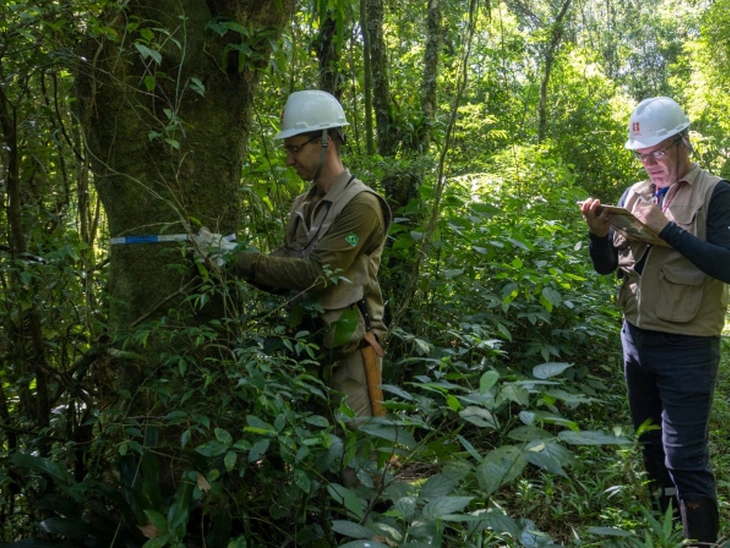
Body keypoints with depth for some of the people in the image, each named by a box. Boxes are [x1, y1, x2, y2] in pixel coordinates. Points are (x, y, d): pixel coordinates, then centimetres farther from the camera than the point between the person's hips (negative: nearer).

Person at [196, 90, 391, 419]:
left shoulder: (362, 205, -13)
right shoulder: (303, 207, 11)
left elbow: (316, 273, -21)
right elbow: (283, 277, 9)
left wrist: (242, 260, -19)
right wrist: (229, 255, -6)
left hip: (349, 351, -7)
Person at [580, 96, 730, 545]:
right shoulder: (635, 194, 8)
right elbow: (606, 266, 10)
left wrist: (668, 229, -23)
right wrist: (600, 232, -10)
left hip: (687, 347, -6)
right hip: (636, 339, 6)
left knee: (685, 458, -4)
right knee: (651, 446, 18)